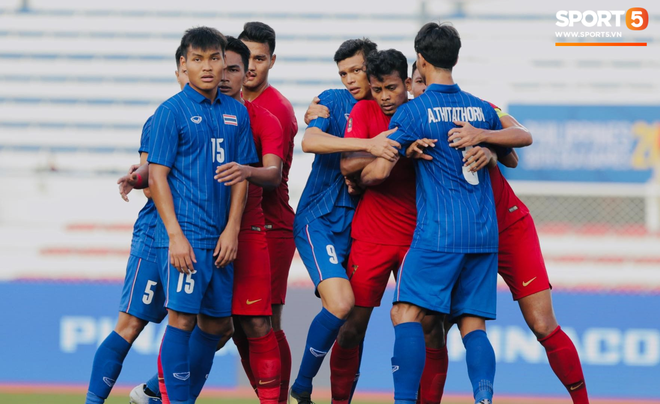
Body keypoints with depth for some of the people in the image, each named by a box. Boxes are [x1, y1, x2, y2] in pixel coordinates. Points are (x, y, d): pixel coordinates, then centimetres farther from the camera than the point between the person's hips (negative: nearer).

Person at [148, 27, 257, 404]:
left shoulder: (236, 112, 11)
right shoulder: (172, 111, -4)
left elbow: (242, 174, 12)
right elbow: (157, 176, -6)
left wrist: (232, 230, 1)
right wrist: (175, 235, -13)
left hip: (220, 238, 6)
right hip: (185, 233, -6)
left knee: (217, 324, 10)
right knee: (183, 318, -10)